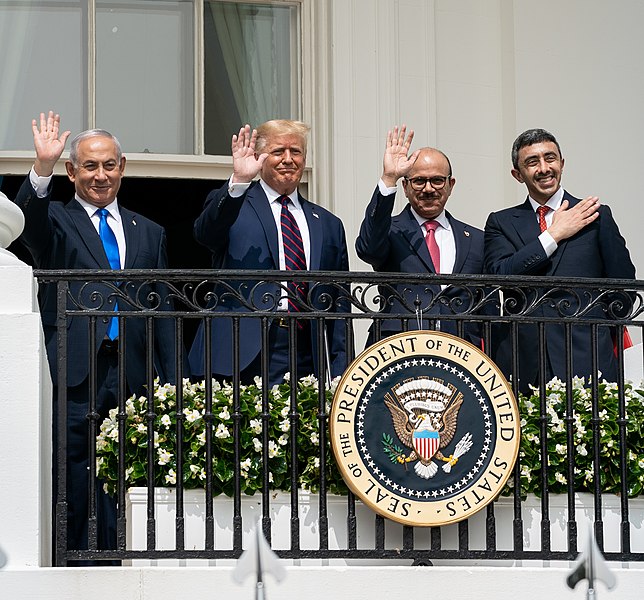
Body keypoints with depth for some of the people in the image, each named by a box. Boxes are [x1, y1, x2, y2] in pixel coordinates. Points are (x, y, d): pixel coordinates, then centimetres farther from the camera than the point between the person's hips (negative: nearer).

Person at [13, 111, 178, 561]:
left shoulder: (149, 233, 19)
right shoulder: (56, 222, 10)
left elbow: (163, 315, 17)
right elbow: (27, 221, -16)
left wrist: (172, 386, 9)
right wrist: (43, 168, -32)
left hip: (133, 378, 3)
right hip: (76, 377, -3)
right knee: (77, 487, -7)